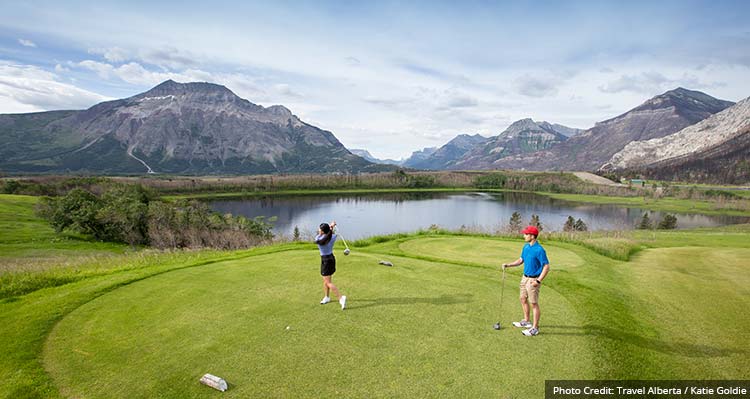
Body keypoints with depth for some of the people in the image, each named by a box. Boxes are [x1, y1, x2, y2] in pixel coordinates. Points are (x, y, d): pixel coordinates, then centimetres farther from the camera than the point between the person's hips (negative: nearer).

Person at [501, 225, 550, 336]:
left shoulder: (539, 250, -22)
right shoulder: (526, 247, 5)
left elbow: (546, 267, -21)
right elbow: (521, 260, 15)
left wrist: (538, 281, -24)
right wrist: (508, 265, 3)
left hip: (533, 280, -9)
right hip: (525, 277, 9)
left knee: (534, 304, 1)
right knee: (523, 299, 19)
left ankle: (535, 328, 13)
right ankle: (526, 321, 35)